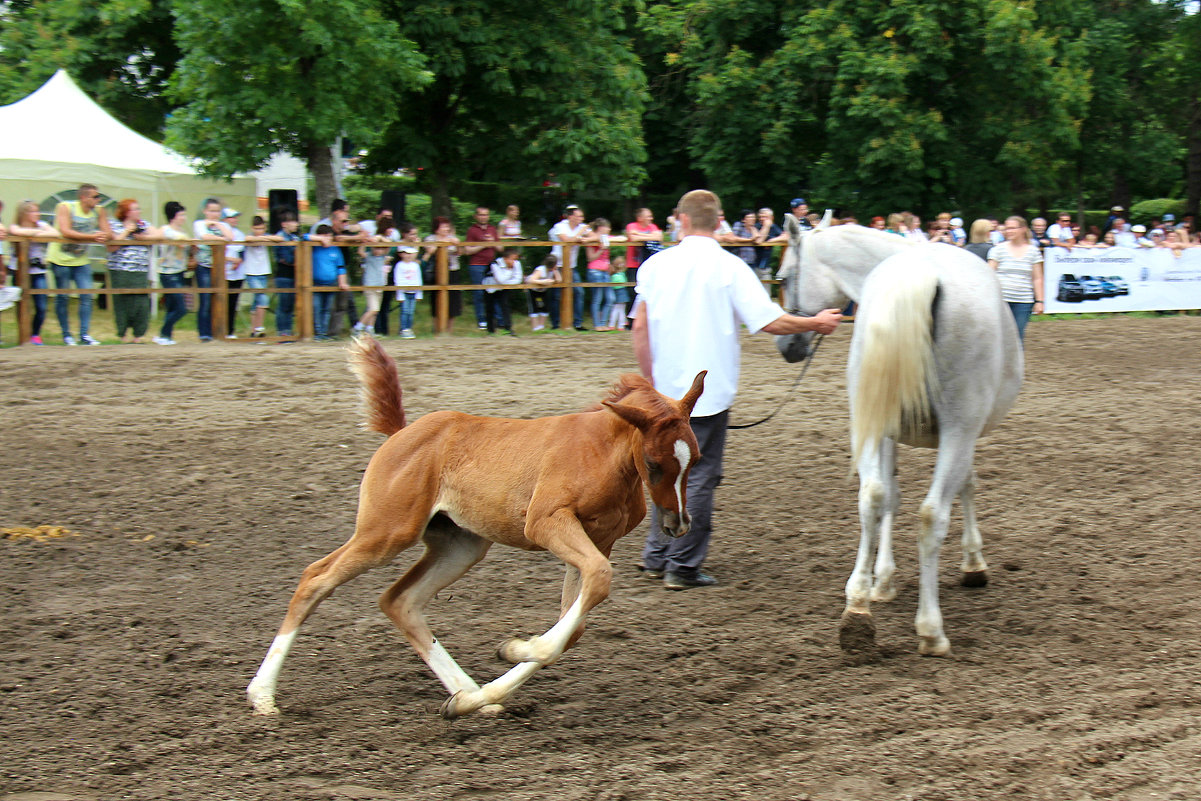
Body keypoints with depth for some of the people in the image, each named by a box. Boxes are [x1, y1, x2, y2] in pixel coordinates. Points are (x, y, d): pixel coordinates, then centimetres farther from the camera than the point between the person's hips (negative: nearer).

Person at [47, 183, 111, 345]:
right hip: (60, 258, -4)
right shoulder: (65, 207, -15)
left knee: (86, 295, -4)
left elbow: (108, 233, -2)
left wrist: (104, 237, -28)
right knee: (62, 297, 2)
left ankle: (84, 334, 1)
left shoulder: (99, 211, 0)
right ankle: (66, 335, 11)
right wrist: (92, 237, -32)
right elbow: (65, 232, -27)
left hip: (81, 260, 4)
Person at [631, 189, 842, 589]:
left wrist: (650, 379, 11)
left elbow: (640, 327, 1)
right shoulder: (729, 268, -9)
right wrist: (816, 323, 3)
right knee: (699, 477, 2)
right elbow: (771, 322, -13)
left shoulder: (656, 264, 0)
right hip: (710, 390, -4)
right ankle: (683, 566, 3)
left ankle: (657, 556, 23)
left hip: (666, 390, 4)